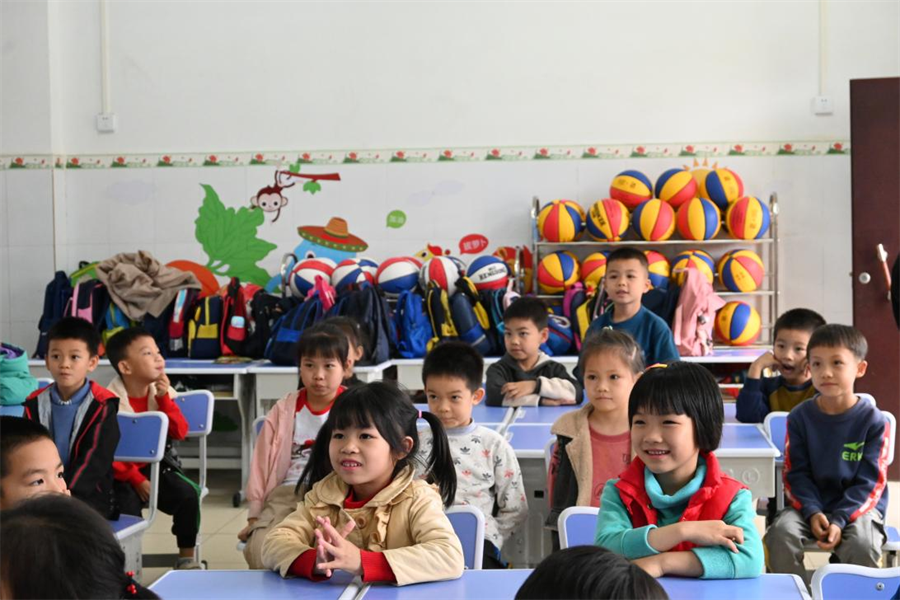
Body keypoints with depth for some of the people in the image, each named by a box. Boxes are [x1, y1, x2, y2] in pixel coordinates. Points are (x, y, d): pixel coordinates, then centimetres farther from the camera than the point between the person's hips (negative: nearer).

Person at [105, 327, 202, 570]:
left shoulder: (162, 392, 2)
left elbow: (180, 433, -7)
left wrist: (164, 399, -17)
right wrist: (136, 480, -15)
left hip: (157, 466, 4)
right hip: (124, 474, -3)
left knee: (188, 494, -20)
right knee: (128, 508, -27)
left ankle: (186, 557, -6)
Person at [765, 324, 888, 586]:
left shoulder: (873, 421, -7)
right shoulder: (800, 417, -1)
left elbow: (869, 482, -9)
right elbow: (796, 473, 0)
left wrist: (840, 520, -22)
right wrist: (812, 512, -18)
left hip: (858, 506, -2)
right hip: (811, 505, 2)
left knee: (862, 546, -32)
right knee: (781, 533, -26)